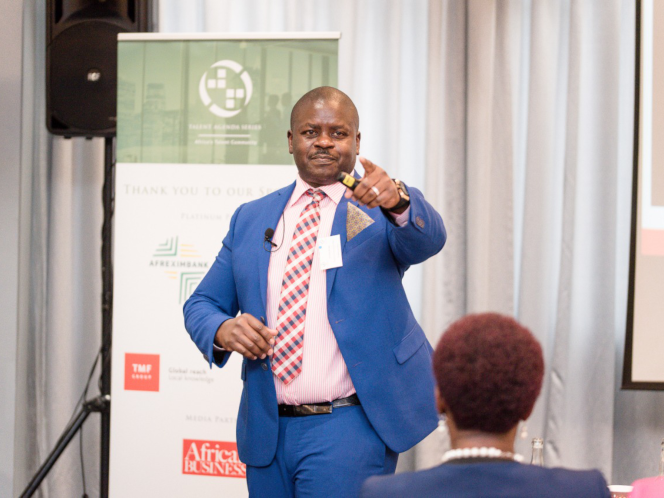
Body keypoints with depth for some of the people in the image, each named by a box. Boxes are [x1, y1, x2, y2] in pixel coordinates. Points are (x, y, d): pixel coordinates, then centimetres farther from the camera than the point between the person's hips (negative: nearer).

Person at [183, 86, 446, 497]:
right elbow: (202, 304, 14)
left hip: (348, 432, -4)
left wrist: (397, 201, -43)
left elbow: (428, 239, -20)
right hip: (268, 431, 5)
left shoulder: (376, 209, 1)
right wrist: (222, 330, -10)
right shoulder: (251, 218, 12)